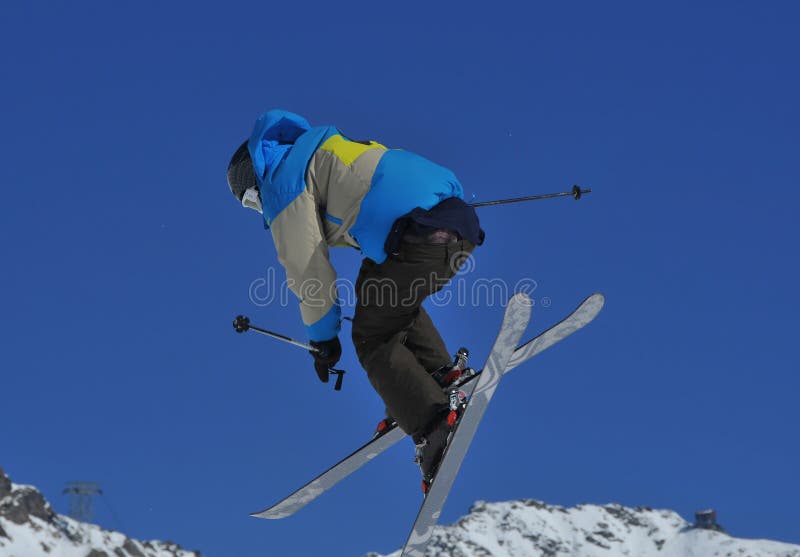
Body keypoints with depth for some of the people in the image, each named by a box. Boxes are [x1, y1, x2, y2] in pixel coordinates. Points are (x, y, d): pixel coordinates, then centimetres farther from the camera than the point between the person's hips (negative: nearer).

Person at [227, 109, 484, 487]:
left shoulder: (282, 185, 6)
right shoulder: (320, 149, 32)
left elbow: (308, 270, 4)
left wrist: (322, 339, 14)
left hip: (418, 235, -9)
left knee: (373, 340, 1)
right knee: (381, 295, 29)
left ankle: (434, 425, -15)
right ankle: (440, 376, 16)